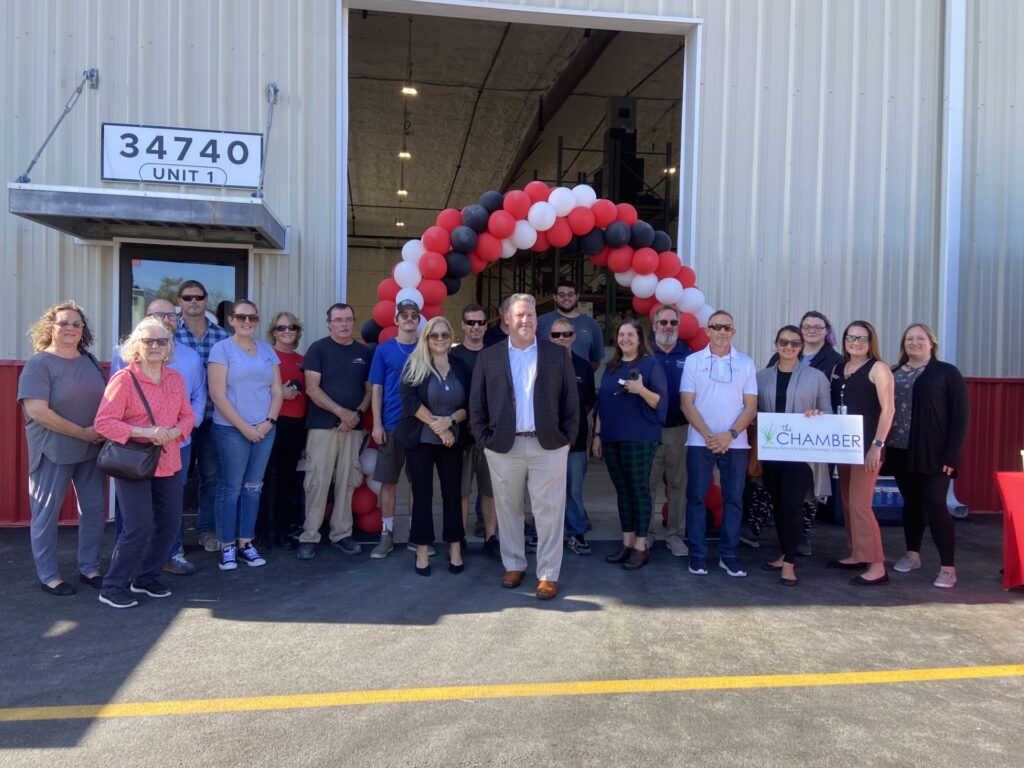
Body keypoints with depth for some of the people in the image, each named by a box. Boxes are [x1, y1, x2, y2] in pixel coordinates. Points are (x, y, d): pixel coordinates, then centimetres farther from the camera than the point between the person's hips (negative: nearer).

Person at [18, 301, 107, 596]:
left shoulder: (90, 362, 9)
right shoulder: (39, 364, -10)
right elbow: (37, 411, -19)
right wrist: (83, 433, -17)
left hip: (91, 449, 6)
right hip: (52, 451, -6)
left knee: (94, 508, 10)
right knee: (47, 513, 5)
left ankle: (89, 568, 24)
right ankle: (48, 575, 18)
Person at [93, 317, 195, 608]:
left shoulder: (175, 378, 9)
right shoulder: (124, 379, -9)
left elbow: (188, 415, 10)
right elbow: (103, 422, -14)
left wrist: (174, 432, -12)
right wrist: (145, 432, -24)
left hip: (169, 463, 6)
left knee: (170, 523, 10)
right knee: (139, 527, -7)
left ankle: (146, 578, 28)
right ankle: (113, 587, 11)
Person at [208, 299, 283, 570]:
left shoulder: (267, 350, 11)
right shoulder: (222, 349, -3)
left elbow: (277, 391, 10)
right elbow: (218, 394, -10)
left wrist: (269, 422, -5)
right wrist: (244, 427, -13)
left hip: (264, 429, 4)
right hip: (231, 430, -4)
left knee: (253, 487, 9)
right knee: (230, 488, 2)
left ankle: (245, 543, 18)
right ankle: (227, 546, 12)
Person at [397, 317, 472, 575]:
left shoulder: (460, 367, 6)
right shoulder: (414, 365, -2)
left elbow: (469, 405, 4)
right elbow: (409, 399, -14)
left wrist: (449, 420, -14)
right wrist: (436, 424, -17)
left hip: (452, 440, 2)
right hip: (419, 439, -2)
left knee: (453, 492, 3)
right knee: (422, 493, 1)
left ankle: (455, 549, 12)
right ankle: (422, 551, 9)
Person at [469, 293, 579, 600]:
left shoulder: (557, 355, 4)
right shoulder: (488, 357, 5)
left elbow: (571, 401, 4)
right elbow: (477, 404, 4)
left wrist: (566, 438, -3)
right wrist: (486, 439, -3)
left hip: (548, 447, -1)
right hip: (503, 447, 1)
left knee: (549, 512, 4)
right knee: (508, 509, 12)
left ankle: (548, 574, 14)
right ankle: (514, 565, 29)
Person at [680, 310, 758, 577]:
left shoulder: (746, 363, 6)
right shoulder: (693, 361, 2)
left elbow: (751, 406, 2)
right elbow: (687, 404, -2)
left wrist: (730, 434, -11)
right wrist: (708, 436, -11)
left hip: (735, 443, 1)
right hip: (700, 442, -1)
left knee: (734, 499, 5)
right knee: (696, 498, 1)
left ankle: (728, 555, 16)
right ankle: (697, 555, 11)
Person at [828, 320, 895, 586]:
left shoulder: (878, 368, -6)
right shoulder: (839, 369, 13)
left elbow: (887, 409, -12)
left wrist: (877, 445, -18)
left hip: (866, 445, -7)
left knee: (860, 504, -10)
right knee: (848, 501, 11)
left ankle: (877, 566, -4)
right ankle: (857, 554, 23)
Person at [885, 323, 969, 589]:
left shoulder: (947, 372, -1)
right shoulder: (893, 374, 9)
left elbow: (961, 414, -5)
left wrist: (952, 454, -12)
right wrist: (882, 446, 0)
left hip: (933, 453, -4)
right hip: (901, 451, 4)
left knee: (935, 504, -7)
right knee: (911, 502, 12)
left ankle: (948, 567, 0)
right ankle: (912, 554, 25)